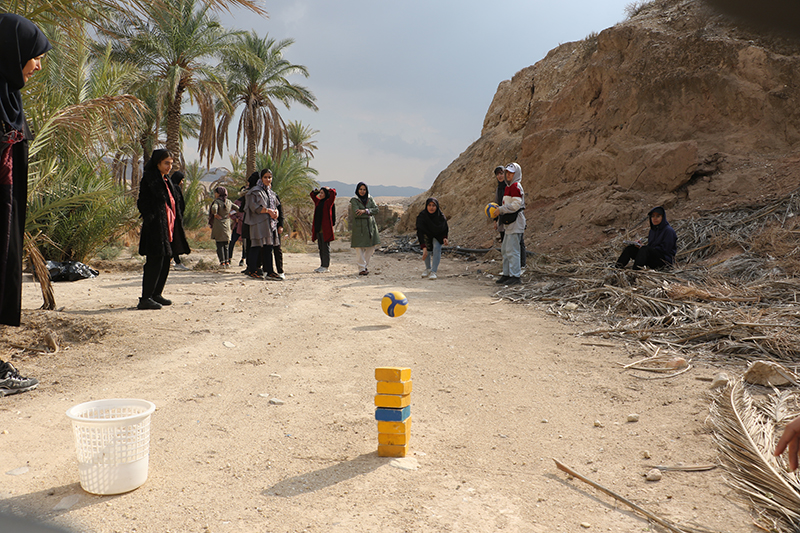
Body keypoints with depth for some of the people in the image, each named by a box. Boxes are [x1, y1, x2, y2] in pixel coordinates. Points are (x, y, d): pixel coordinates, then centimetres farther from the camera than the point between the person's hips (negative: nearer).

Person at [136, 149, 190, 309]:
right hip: (156, 227, -9)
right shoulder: (149, 179, -8)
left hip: (169, 226, 9)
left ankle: (156, 295, 21)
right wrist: (150, 220, -22)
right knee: (155, 262, -9)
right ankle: (145, 298, -4)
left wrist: (178, 222, 16)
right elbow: (143, 203, -13)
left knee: (165, 262, 11)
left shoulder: (167, 180, 18)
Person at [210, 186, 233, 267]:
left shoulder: (217, 201, -10)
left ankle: (222, 262, -2)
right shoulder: (229, 202, 7)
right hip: (227, 226, 5)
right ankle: (227, 261, 12)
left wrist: (215, 215, -13)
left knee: (219, 245, 1)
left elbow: (214, 208, -29)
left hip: (218, 226, -5)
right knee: (225, 245, 14)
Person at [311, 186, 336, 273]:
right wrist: (318, 190, 14)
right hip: (318, 228, 7)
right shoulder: (318, 201, 14)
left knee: (325, 247, -3)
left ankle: (326, 266, 2)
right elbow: (312, 194, 29)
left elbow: (333, 192, -19)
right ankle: (322, 265, 16)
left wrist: (327, 189, 0)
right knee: (320, 248, 10)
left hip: (325, 229, -7)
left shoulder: (328, 202, -6)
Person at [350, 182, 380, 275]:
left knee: (371, 248, 7)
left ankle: (365, 266, 22)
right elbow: (356, 213, -14)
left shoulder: (370, 199, 12)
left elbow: (376, 210, -3)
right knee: (359, 248, -6)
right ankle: (361, 269, 0)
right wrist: (369, 213, -7)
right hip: (359, 226, -5)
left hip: (370, 226, 5)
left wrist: (365, 211, -17)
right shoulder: (354, 200, -2)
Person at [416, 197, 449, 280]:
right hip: (426, 234, 0)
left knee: (437, 248, -22)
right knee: (427, 250, -13)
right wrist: (424, 247, -47)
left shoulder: (441, 216, -26)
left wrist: (445, 238, -23)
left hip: (438, 235, 0)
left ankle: (433, 272, -21)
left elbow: (445, 228, -6)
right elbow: (420, 232, -38)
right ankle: (428, 269, 13)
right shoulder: (422, 216, -33)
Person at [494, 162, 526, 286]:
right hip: (509, 223, 11)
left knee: (512, 250, -10)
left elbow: (515, 205, -20)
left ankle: (515, 276, -7)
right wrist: (500, 211, 13)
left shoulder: (516, 187, -12)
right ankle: (507, 274, 20)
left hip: (515, 222, -11)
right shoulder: (508, 187, 20)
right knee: (505, 249, 13)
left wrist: (501, 209, -14)